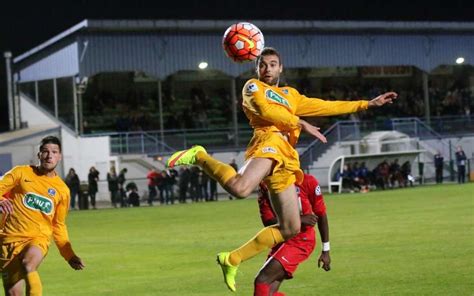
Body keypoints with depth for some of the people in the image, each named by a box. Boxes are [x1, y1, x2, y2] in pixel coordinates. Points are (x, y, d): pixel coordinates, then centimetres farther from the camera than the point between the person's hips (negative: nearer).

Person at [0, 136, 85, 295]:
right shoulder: (21, 173, 5)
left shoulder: (62, 190, 11)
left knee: (28, 264, -36)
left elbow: (59, 226, 20)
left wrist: (69, 255, 14)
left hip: (38, 239, 0)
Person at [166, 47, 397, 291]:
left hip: (286, 158, 7)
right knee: (240, 188, -40)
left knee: (290, 229, 3)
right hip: (269, 142, -7)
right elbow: (266, 110, -3)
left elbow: (325, 106, 36)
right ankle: (199, 156, -14)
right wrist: (302, 124, -4)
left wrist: (368, 104, 35)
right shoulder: (253, 86, 16)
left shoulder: (290, 95, 35)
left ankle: (232, 260, 9)